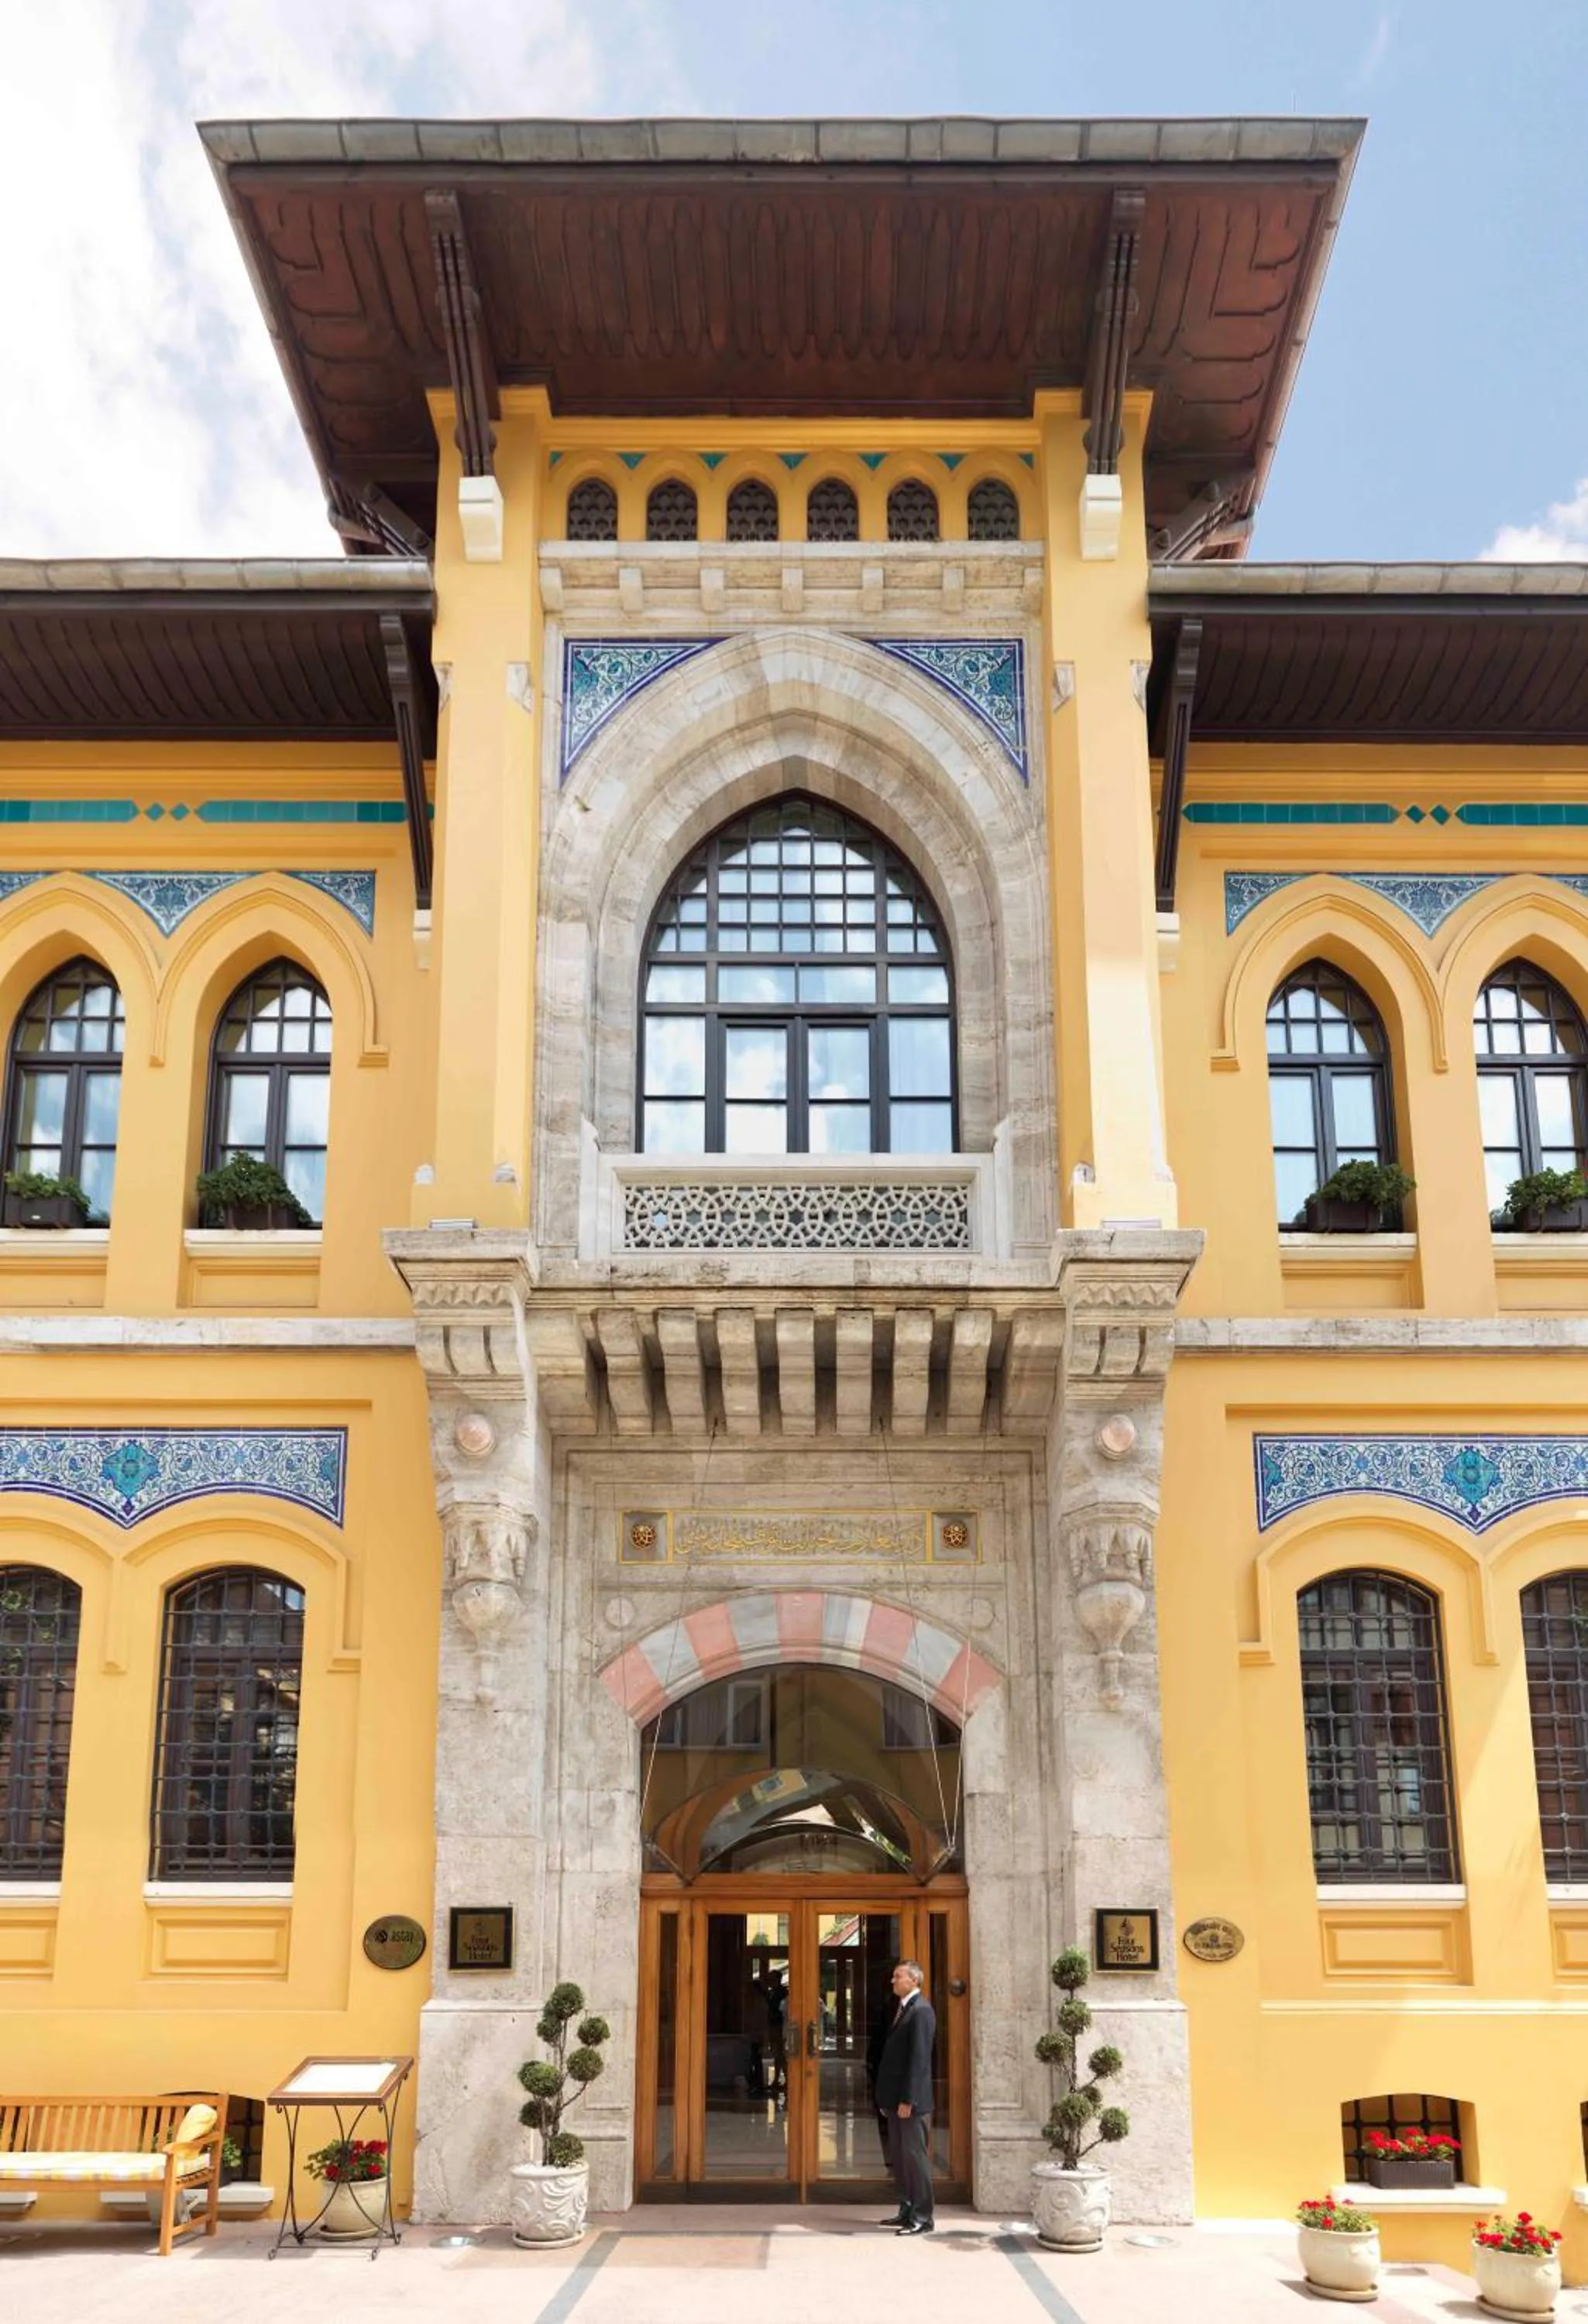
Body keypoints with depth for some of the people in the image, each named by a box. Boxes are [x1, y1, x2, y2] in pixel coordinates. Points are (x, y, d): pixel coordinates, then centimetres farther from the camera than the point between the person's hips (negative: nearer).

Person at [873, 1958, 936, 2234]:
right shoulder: (903, 2008, 15)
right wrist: (886, 2098, 15)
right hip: (896, 2099, 9)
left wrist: (908, 2099, -21)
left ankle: (922, 2218, 3)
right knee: (898, 2159, 13)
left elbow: (919, 2058, -19)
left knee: (915, 2157, -3)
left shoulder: (921, 2011, -14)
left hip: (911, 2101, -9)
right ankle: (907, 2212, 21)